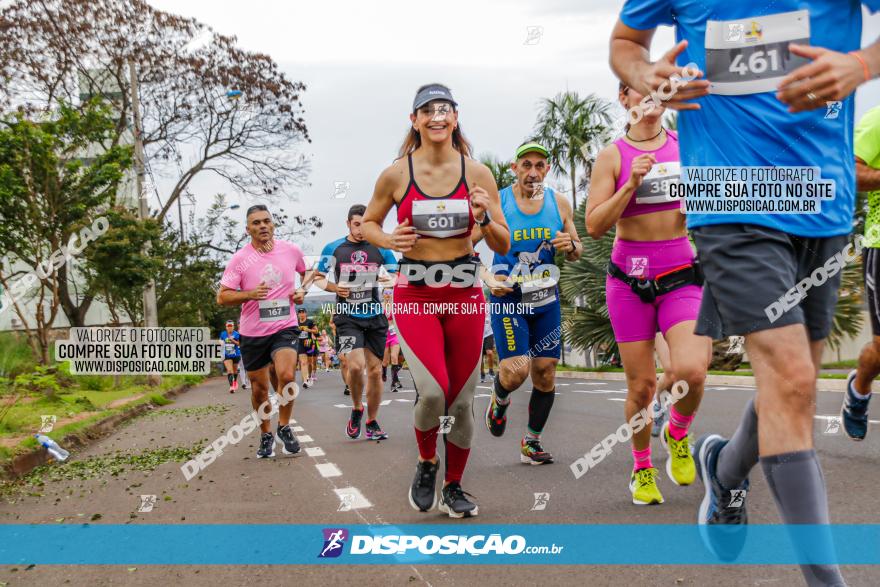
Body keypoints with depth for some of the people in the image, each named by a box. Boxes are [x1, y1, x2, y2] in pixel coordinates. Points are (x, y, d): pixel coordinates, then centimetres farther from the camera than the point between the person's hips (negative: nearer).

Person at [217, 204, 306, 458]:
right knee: (259, 388, 8)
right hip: (252, 332, 0)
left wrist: (302, 291, 3)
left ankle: (284, 427, 2)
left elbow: (307, 273, 22)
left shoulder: (292, 250, 0)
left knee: (287, 376, -21)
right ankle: (266, 435, 30)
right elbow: (222, 297, -6)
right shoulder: (240, 259, -7)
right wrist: (250, 294, -22)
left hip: (284, 327, 0)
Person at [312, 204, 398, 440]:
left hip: (375, 316, 2)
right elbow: (318, 277, 10)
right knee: (356, 365, -20)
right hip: (347, 316, -2)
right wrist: (335, 287, -9)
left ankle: (372, 422, 20)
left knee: (375, 370, 4)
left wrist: (385, 279, -10)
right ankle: (356, 410, 6)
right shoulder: (333, 249, 0)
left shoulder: (380, 249, 3)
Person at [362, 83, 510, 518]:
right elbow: (368, 223, 13)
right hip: (414, 296, -2)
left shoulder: (477, 173, 1)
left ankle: (454, 487, 27)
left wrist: (485, 219, -16)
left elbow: (503, 246, 5)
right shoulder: (396, 175, -2)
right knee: (433, 391, -19)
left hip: (465, 295, 2)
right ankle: (426, 464, 13)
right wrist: (388, 240, -8)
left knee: (462, 400, 6)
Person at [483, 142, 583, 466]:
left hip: (546, 299, 4)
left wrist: (571, 246, -11)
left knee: (545, 372, 3)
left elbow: (577, 251, 13)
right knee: (517, 370, -17)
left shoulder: (559, 203, 3)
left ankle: (531, 443, 19)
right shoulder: (496, 202, -6)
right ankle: (499, 400, 20)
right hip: (507, 298, -3)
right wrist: (488, 279, -18)